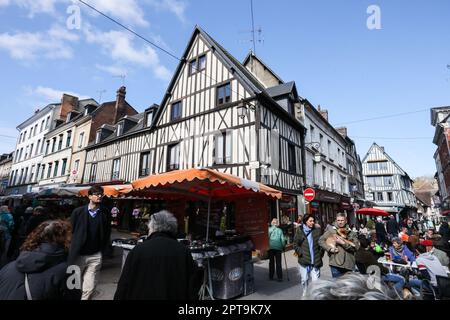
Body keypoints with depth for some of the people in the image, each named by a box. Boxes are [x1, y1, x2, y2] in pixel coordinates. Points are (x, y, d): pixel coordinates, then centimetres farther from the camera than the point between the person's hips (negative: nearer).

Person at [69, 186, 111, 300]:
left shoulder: (105, 213, -1)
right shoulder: (78, 211, -4)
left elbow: (107, 233, 6)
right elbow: (70, 231, 3)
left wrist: (102, 250, 4)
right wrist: (73, 250, 5)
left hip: (95, 256, 0)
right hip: (78, 254, 0)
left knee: (89, 288, 2)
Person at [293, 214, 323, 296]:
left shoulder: (317, 230, 0)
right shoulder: (300, 231, -3)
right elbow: (295, 244, 0)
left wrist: (320, 254, 0)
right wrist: (301, 253, -8)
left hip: (315, 260, 0)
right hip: (304, 260, 0)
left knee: (316, 280, -1)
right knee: (304, 279, 12)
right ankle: (305, 294, 33)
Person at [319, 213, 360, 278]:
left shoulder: (351, 233, 8)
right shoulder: (331, 230, 1)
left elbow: (356, 246, -3)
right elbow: (321, 240, -1)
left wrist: (343, 243, -14)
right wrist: (330, 249, -13)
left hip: (349, 265, 3)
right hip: (336, 263, -2)